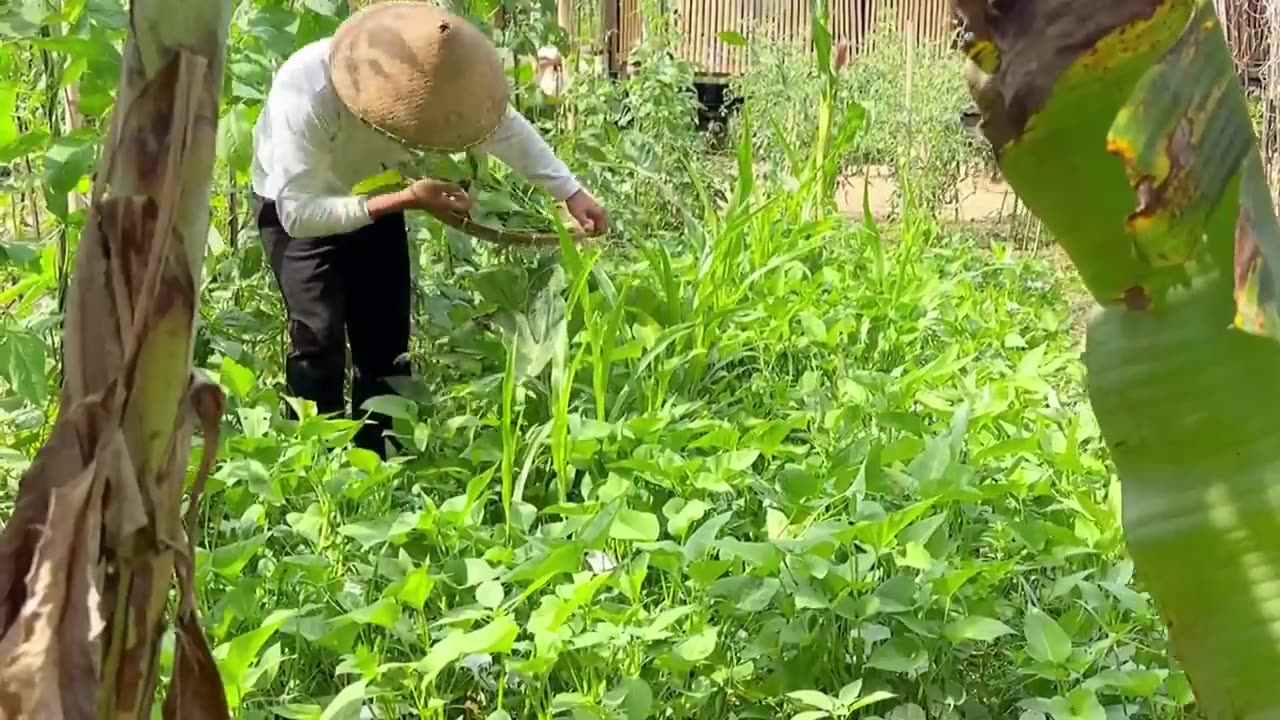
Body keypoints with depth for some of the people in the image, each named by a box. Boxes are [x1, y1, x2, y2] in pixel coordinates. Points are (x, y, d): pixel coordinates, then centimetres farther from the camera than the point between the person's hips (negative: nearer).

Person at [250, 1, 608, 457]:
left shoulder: (430, 80, -25)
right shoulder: (306, 95, -40)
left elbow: (505, 125, -10)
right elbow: (298, 213, -37)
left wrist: (572, 193, -14)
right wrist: (405, 200, -40)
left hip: (375, 198, 5)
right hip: (296, 206, -5)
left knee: (387, 342, 5)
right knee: (320, 337, -19)